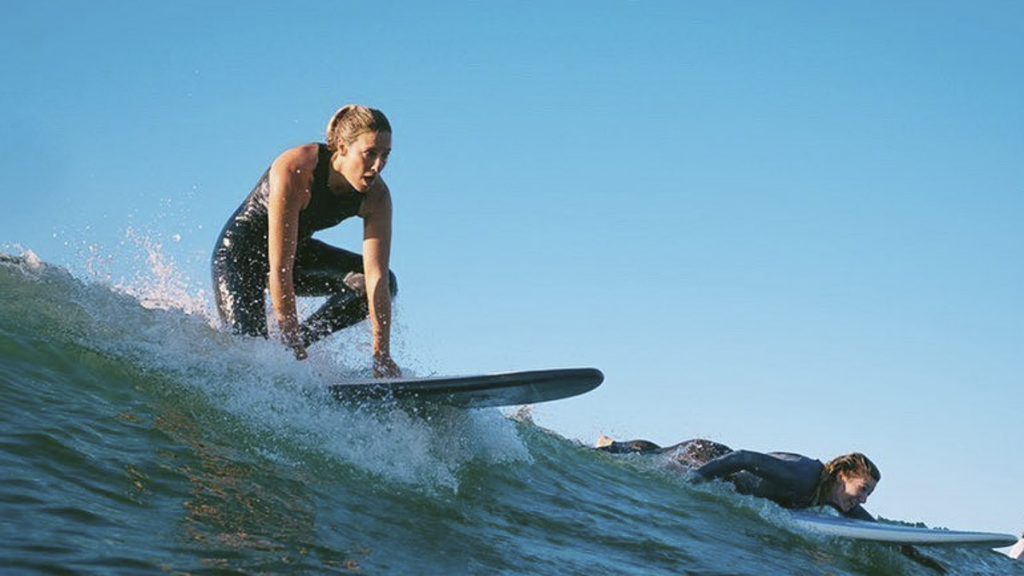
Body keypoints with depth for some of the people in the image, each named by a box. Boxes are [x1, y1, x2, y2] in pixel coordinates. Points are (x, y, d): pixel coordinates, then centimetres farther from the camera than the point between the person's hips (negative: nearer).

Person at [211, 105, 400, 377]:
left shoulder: (376, 196, -19)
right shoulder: (294, 171, -34)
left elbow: (377, 277, -22)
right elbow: (279, 270, -36)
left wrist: (382, 355, -28)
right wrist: (293, 343, -36)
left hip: (298, 251, 6)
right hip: (240, 251, -6)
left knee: (385, 283, -11)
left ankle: (292, 344, -10)